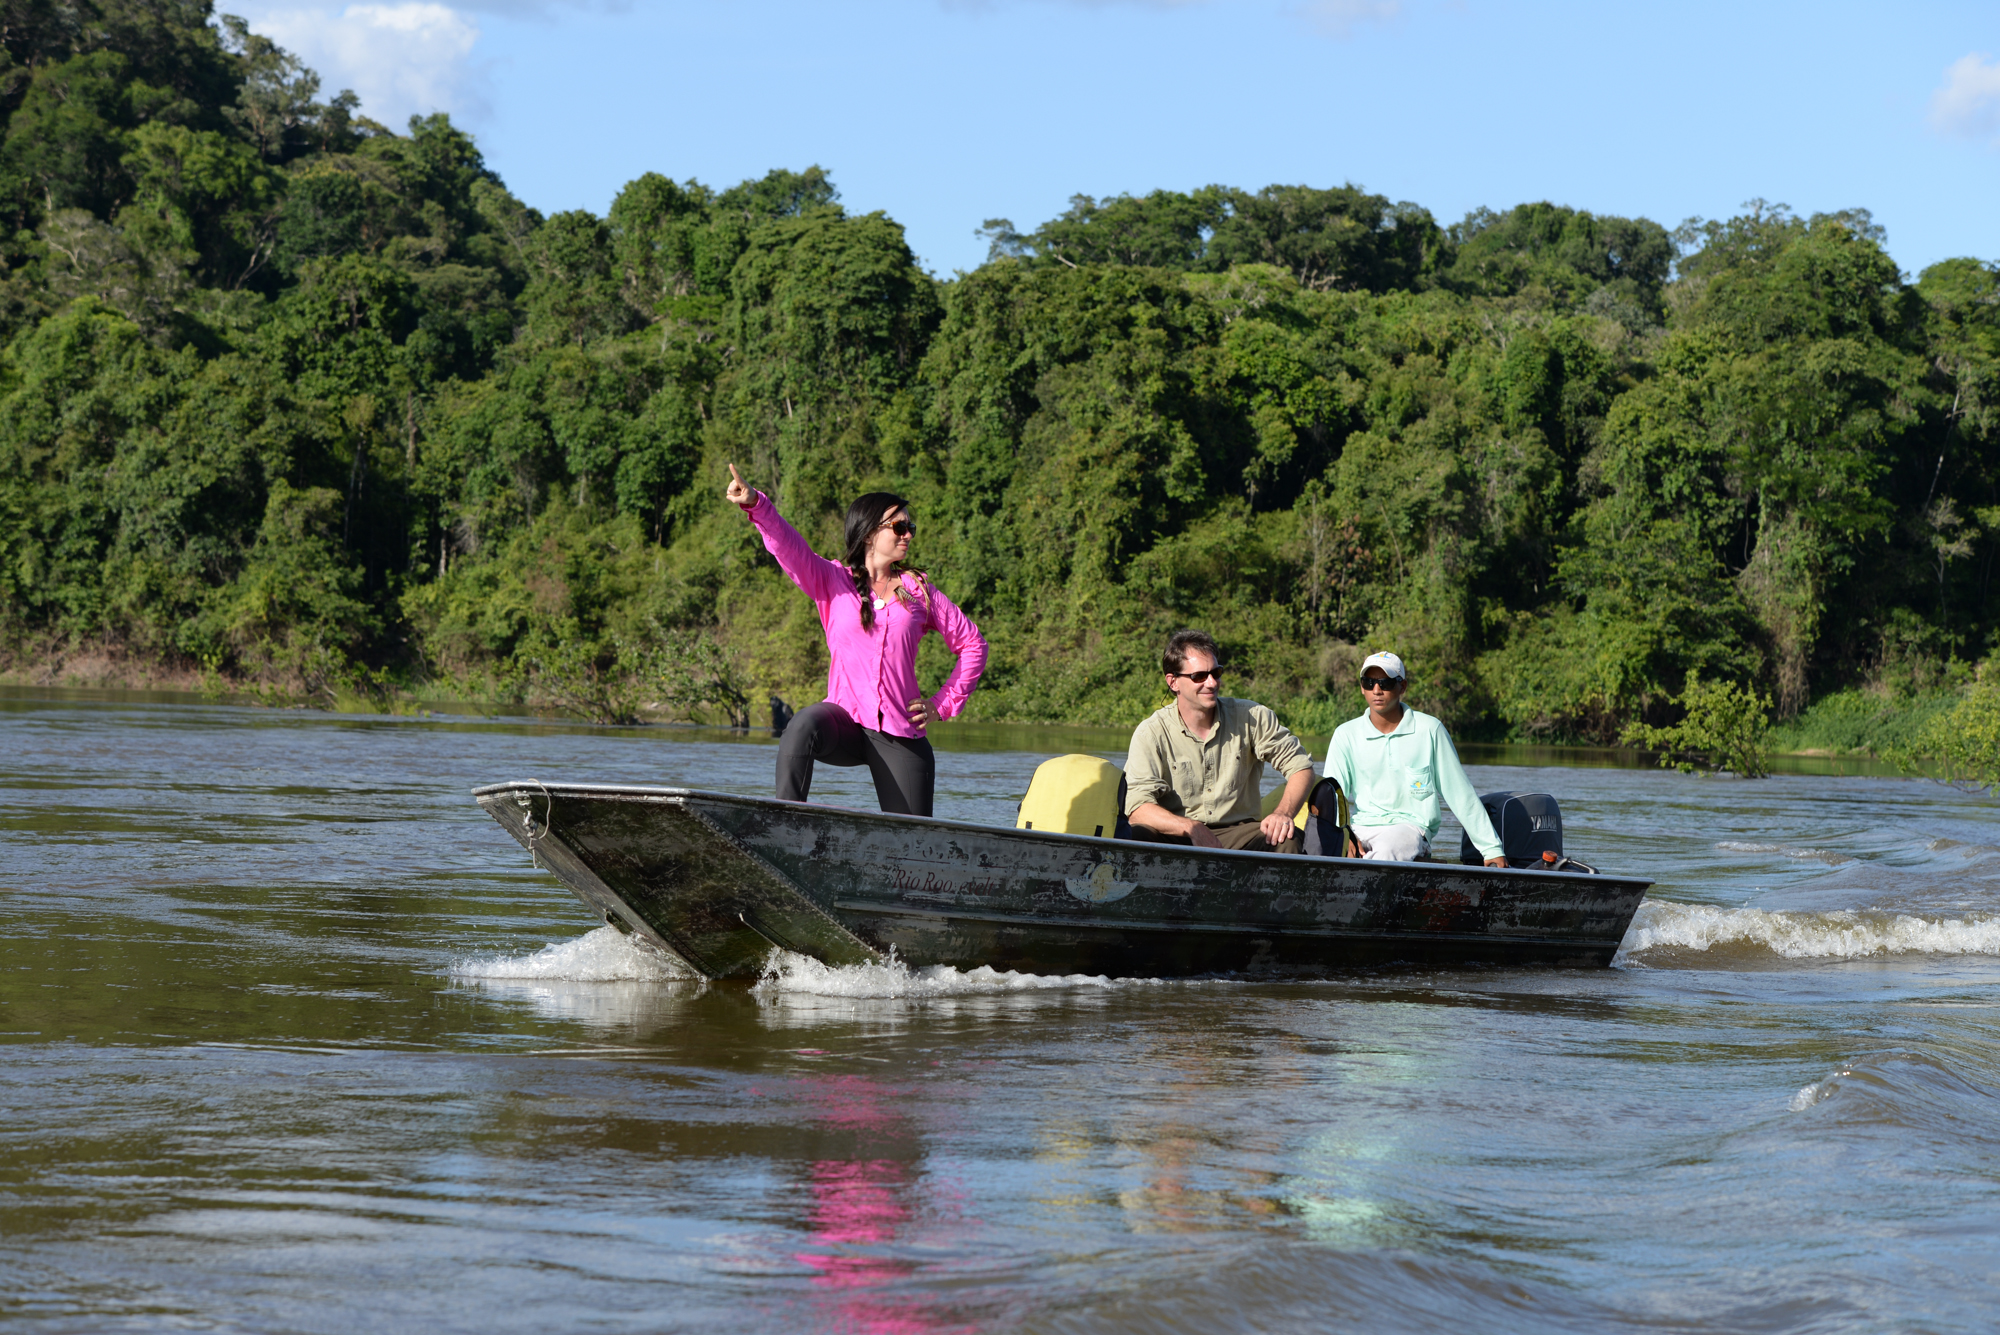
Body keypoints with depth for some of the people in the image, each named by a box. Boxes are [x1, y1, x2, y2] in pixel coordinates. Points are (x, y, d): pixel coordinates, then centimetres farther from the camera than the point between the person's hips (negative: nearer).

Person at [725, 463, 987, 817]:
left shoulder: (918, 590, 11)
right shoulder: (832, 581, 8)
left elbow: (972, 643, 16)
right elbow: (788, 546, -9)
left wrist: (943, 705, 7)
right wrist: (755, 504, -28)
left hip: (901, 734, 2)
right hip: (846, 719, -2)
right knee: (804, 725, -37)